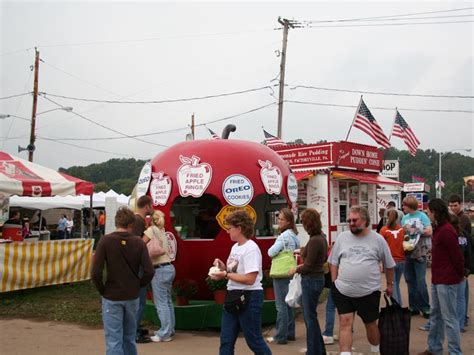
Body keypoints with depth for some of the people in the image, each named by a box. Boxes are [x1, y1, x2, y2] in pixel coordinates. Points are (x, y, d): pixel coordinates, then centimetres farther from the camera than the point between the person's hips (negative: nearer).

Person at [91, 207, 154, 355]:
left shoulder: (106, 241, -10)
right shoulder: (139, 243, -4)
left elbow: (96, 272, -15)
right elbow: (149, 272, -10)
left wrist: (102, 290, 1)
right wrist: (137, 286, 7)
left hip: (112, 297, -3)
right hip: (132, 297, 3)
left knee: (114, 340, 2)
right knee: (129, 338, 19)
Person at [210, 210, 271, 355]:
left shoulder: (251, 249, -18)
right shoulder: (235, 247, 10)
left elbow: (249, 279, -24)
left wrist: (225, 275, -20)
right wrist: (224, 267, -1)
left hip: (249, 298, -9)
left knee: (254, 340, 3)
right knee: (226, 341, 10)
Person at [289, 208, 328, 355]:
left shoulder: (314, 240, -24)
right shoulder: (321, 236, 5)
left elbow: (308, 267, -20)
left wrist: (296, 269, -3)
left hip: (311, 280, -10)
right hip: (318, 277, 10)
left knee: (310, 317, 2)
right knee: (309, 315, 19)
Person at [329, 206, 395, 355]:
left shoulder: (378, 239, -2)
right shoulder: (342, 238, 2)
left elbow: (389, 265, 10)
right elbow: (333, 262, 10)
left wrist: (390, 284, 15)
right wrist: (334, 282, 4)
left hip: (369, 292, -1)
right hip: (343, 291, 1)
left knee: (371, 325, 13)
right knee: (345, 323, -4)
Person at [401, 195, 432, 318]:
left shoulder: (422, 216, -5)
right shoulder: (405, 218, 11)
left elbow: (429, 231, -10)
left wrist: (415, 230, -10)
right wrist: (404, 235, -8)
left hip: (419, 252, -6)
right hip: (408, 252, 6)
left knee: (420, 281, -6)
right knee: (410, 281, 10)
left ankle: (425, 308, 5)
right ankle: (414, 307, 19)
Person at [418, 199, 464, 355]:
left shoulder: (446, 231, -20)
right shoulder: (439, 229, 13)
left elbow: (457, 257, -19)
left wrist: (459, 276, -6)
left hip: (447, 281, -10)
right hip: (437, 279, 10)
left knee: (449, 318, -3)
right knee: (435, 315, 17)